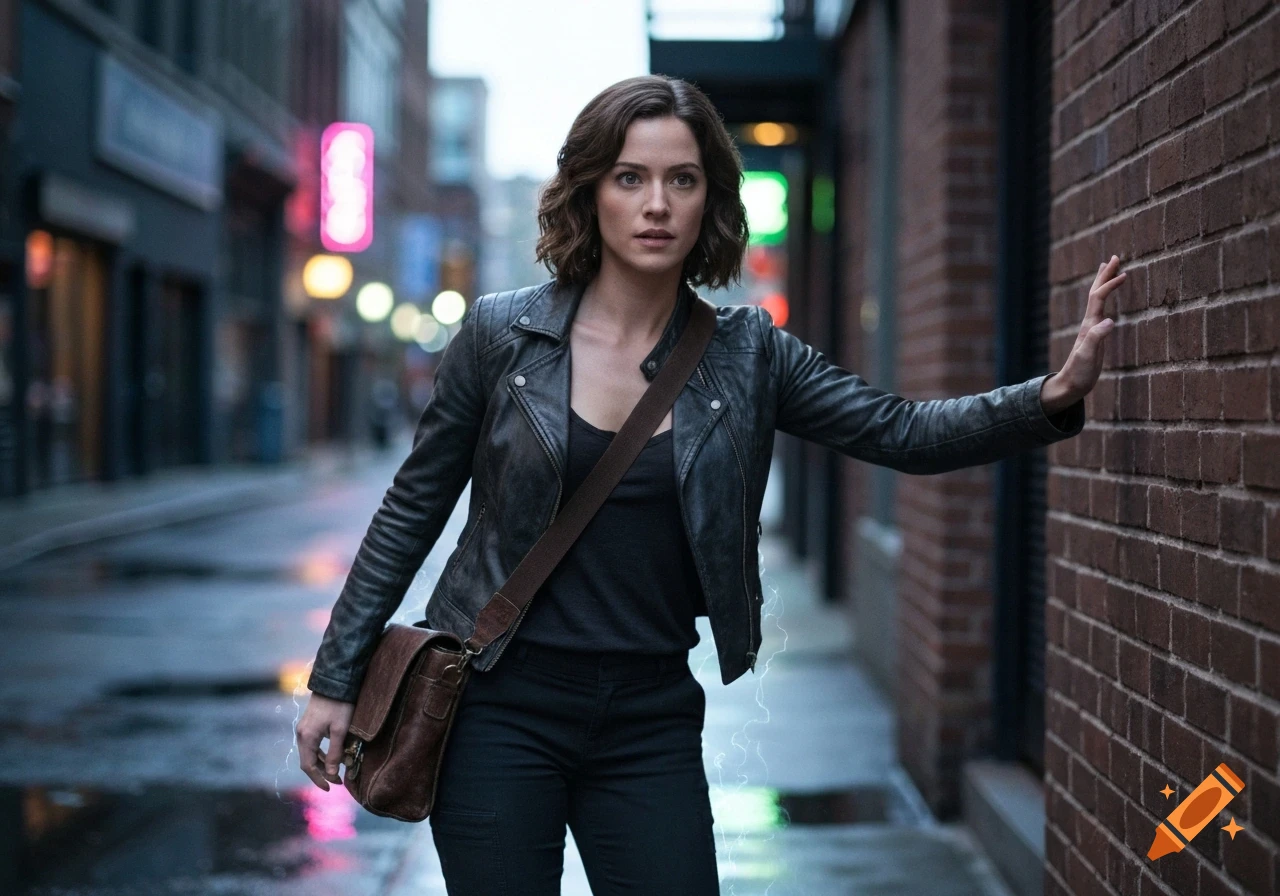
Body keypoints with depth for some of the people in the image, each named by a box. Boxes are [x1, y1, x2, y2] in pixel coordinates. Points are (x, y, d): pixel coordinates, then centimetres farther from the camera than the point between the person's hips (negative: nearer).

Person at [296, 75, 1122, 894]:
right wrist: (338, 679, 4)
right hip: (503, 708, -1)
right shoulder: (502, 334, -4)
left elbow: (904, 434, -5)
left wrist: (1053, 397, -21)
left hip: (650, 722, 2)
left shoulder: (744, 355, 1)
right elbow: (412, 510, 3)